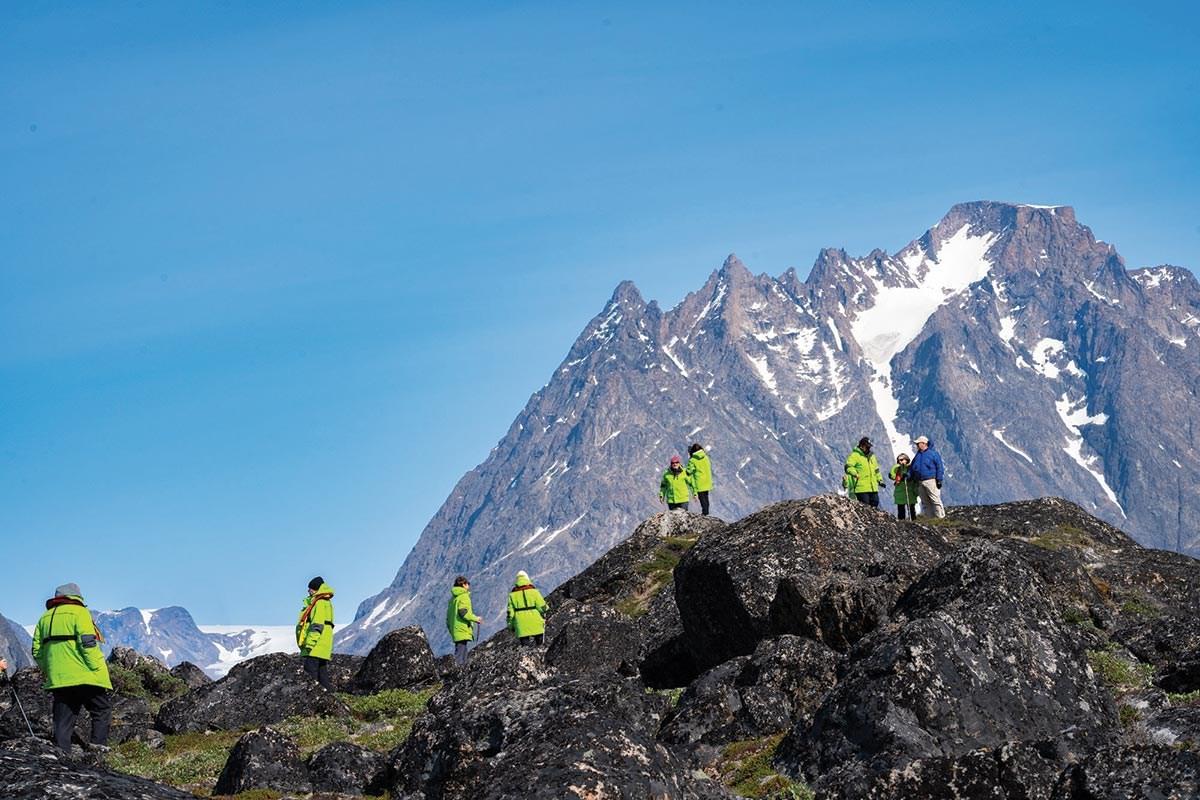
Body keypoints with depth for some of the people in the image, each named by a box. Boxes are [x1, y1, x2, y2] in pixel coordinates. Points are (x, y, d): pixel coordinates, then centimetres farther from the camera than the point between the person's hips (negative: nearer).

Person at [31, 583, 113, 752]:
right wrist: (98, 670, -12)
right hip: (84, 677, -6)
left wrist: (47, 671, 21)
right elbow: (88, 644, -14)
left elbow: (37, 651, 15)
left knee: (63, 721, 7)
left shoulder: (45, 618, 18)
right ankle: (99, 746, -6)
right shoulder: (79, 612, -2)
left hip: (57, 679, 6)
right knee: (102, 711, 6)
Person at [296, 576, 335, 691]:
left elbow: (317, 625, -17)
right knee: (322, 674, 10)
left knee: (310, 673, -15)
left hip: (316, 647, -10)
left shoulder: (320, 602, -8)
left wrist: (310, 643, -22)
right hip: (320, 648, 10)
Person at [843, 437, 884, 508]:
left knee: (875, 504, 7)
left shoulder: (871, 456, 22)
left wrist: (880, 479, 20)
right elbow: (848, 467, -13)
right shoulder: (855, 455, -3)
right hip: (861, 488, -7)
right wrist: (854, 473, -30)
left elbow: (876, 470, 29)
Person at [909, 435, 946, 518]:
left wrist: (939, 480, -10)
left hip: (931, 481, -7)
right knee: (925, 502, 7)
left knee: (935, 500, -11)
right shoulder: (917, 455, 18)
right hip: (920, 483, 7)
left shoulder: (933, 453, -2)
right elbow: (912, 467, 24)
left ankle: (941, 517, -10)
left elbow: (939, 467, -4)